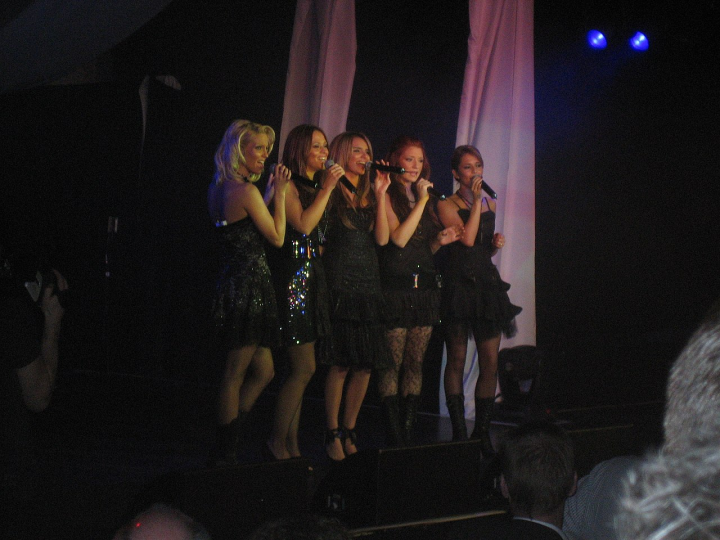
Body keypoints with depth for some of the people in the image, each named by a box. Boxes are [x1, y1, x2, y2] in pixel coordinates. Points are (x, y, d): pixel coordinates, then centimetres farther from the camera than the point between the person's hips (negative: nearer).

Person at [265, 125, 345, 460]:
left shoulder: (318, 187, 18)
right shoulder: (288, 185, -6)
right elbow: (303, 225, -18)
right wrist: (327, 188, -14)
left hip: (312, 278, 8)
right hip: (292, 277, -8)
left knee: (300, 371, 7)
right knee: (304, 368, -10)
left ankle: (291, 446, 11)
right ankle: (278, 443, 0)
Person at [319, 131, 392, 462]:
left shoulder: (370, 195, 18)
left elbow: (382, 238, 4)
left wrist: (380, 195, 2)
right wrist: (329, 185, -11)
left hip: (369, 285, 6)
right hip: (340, 285, -6)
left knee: (366, 366, 4)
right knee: (341, 364, -7)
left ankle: (349, 432, 16)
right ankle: (333, 435, 4)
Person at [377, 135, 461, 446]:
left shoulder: (422, 196, 18)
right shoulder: (387, 196, -3)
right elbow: (399, 239, -15)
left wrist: (439, 241, 2)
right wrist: (421, 202, -11)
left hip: (424, 286, 7)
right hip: (396, 286, -7)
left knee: (415, 364, 6)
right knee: (393, 364, -6)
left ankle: (408, 432, 9)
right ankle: (394, 436, -4)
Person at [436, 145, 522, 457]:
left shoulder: (489, 204, 17)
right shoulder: (447, 206, -1)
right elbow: (467, 239, -16)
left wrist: (496, 244, 6)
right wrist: (475, 200, -11)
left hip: (487, 282, 5)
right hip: (459, 284, -5)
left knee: (490, 362, 1)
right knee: (457, 359, -1)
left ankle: (482, 432, 9)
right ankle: (459, 432, 5)